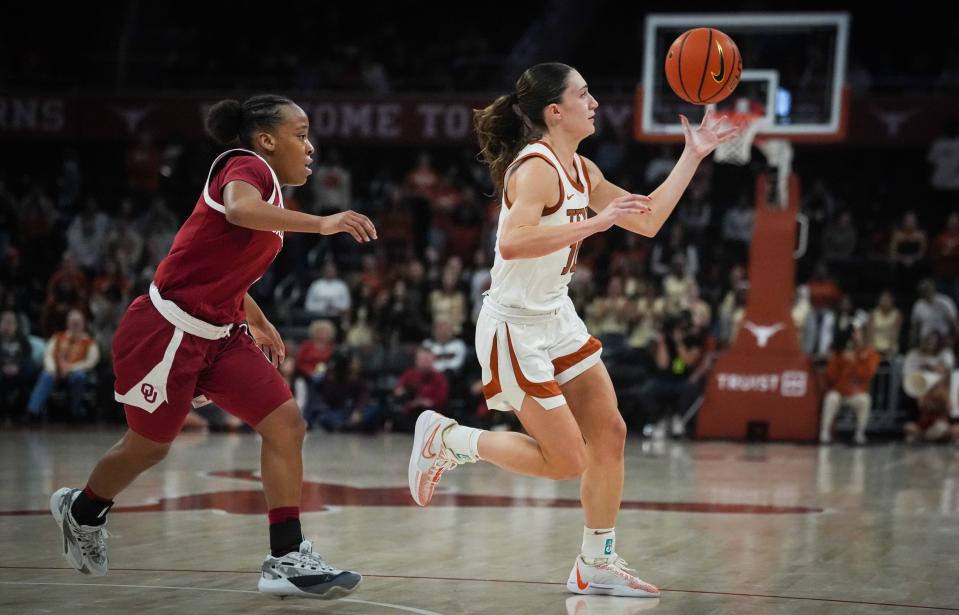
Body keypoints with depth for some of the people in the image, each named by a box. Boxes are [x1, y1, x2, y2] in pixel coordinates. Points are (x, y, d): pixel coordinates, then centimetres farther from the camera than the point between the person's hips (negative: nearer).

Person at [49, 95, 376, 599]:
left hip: (219, 334, 9)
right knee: (148, 446, 10)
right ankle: (82, 511, 40)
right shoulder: (248, 166, -14)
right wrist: (320, 223, -44)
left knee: (286, 424, -6)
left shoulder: (268, 190, 14)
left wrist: (259, 323, 30)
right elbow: (238, 209, -40)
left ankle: (286, 558, -5)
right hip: (167, 329, -9)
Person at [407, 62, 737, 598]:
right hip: (515, 327, -9)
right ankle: (446, 440, 10)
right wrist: (596, 222, -36)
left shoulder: (581, 171, 9)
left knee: (609, 433, 8)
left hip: (556, 318, 9)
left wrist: (693, 156, 14)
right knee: (567, 462, -6)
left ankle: (597, 564, 19)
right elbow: (513, 241, -37)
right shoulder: (536, 168, -20)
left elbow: (648, 220, 16)